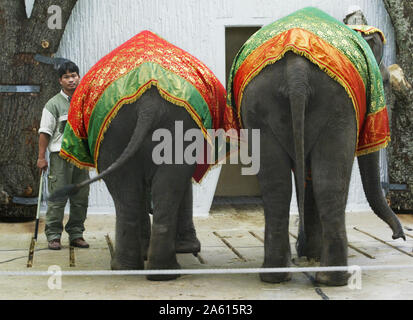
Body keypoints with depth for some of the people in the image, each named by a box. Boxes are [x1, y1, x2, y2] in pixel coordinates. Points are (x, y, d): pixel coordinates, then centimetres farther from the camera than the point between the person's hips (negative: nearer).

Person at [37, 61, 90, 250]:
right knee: (57, 198, -6)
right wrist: (41, 157, -9)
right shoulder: (54, 104, -2)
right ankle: (53, 236, 0)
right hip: (60, 155, -5)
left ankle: (76, 234, 14)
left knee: (81, 198, 5)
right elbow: (45, 132, -4)